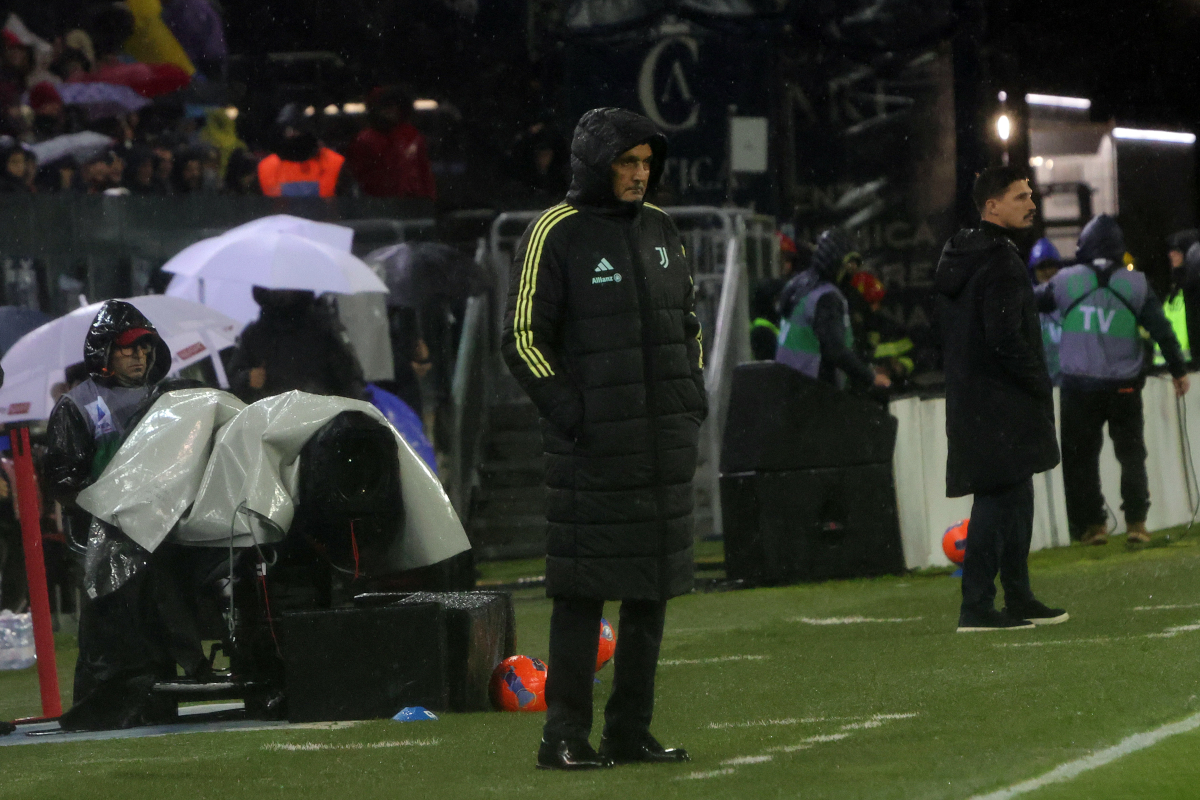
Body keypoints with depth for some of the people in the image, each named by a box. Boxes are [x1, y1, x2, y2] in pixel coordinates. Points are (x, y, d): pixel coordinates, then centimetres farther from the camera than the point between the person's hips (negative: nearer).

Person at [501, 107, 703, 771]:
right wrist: (568, 412, -14)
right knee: (582, 590, -7)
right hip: (593, 446, -7)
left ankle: (630, 729, 14)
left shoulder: (660, 229, 14)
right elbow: (523, 337, -7)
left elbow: (687, 322, 24)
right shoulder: (555, 234, -6)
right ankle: (565, 736, -5)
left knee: (654, 585, 8)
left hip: (665, 442, 7)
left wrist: (692, 392, 11)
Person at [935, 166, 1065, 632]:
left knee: (1012, 500, 17)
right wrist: (1041, 385, -11)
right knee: (999, 501, -7)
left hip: (968, 397, 10)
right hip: (1001, 407, -10)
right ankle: (976, 607, -8)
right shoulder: (1001, 261, -17)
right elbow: (1006, 339, -23)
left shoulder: (957, 257, 14)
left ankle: (1019, 601, 23)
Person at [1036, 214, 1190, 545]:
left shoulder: (1066, 281, -3)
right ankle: (1136, 521, 5)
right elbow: (1161, 329, -2)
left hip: (1079, 385, -1)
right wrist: (1178, 370, 8)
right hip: (1124, 386, 1)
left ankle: (1092, 524, 6)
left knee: (1081, 456, 9)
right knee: (1131, 455, 12)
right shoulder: (1136, 284, -2)